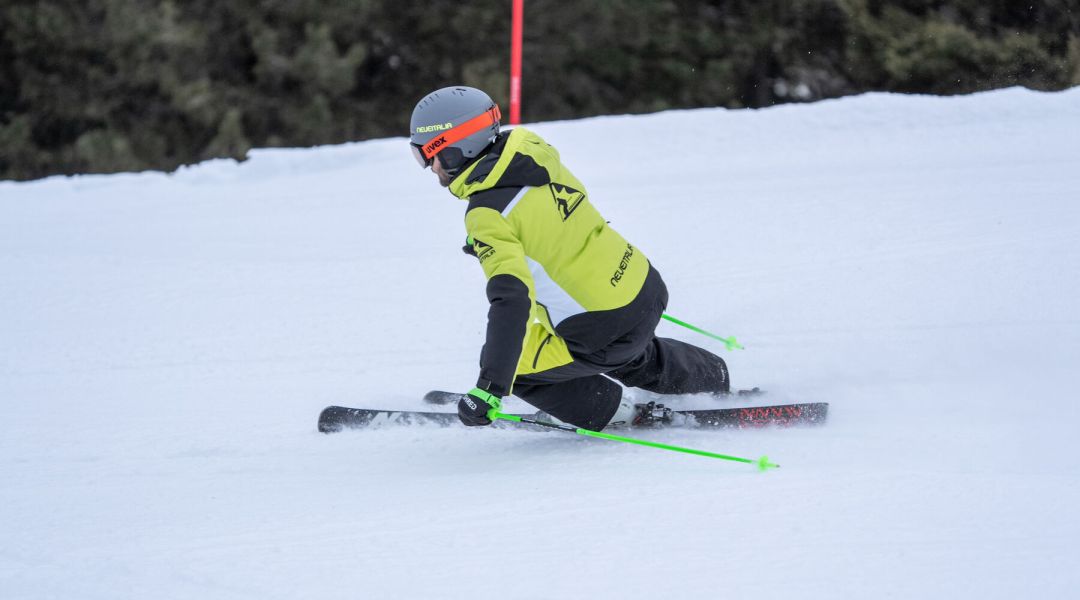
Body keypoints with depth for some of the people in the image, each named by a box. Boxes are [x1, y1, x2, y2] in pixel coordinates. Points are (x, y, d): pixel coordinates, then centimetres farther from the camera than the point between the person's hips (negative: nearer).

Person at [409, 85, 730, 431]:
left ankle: (613, 416, 13)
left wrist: (490, 389, -34)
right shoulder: (533, 153, 2)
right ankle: (717, 384, 55)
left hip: (605, 331, -8)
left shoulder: (487, 216, -21)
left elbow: (511, 301, -31)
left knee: (508, 363, 8)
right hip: (646, 288, 8)